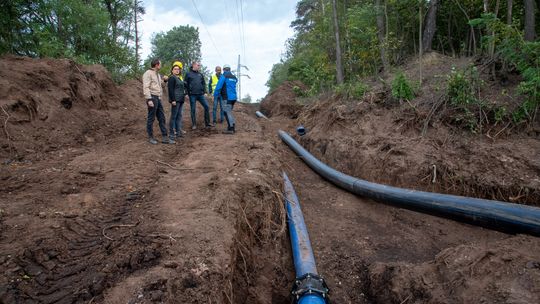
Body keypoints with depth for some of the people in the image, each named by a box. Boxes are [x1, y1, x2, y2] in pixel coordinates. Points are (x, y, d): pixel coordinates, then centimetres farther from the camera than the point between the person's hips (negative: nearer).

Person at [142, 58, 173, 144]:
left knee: (162, 118, 6)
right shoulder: (148, 73, -8)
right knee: (151, 118, 0)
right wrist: (149, 99, -21)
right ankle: (150, 137, 10)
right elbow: (146, 87, -16)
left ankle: (164, 137, 9)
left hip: (158, 98, 9)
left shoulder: (158, 74, 18)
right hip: (152, 98, -9)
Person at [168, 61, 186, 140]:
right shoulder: (172, 78, -8)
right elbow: (170, 90, -16)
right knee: (174, 116, -7)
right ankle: (171, 133, -3)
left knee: (179, 116, 12)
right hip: (175, 100, -9)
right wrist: (173, 100, -21)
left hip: (181, 100, 9)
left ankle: (178, 132, 19)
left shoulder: (179, 78, 18)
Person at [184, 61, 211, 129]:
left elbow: (203, 83, 19)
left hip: (200, 94, 4)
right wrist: (188, 92, -5)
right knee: (193, 109, 2)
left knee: (206, 106, -3)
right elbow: (186, 84, 0)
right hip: (192, 95, -4)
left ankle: (207, 122, 7)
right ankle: (194, 124, 10)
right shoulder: (188, 74, 2)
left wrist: (204, 91, 7)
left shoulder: (200, 74, 15)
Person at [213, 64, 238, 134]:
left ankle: (231, 129, -7)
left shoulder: (223, 76, -6)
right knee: (228, 112, 16)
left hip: (227, 98, -7)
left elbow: (218, 87, -9)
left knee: (227, 113, -4)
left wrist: (215, 96, 2)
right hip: (234, 97, 7)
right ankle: (232, 127, 14)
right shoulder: (234, 77, 14)